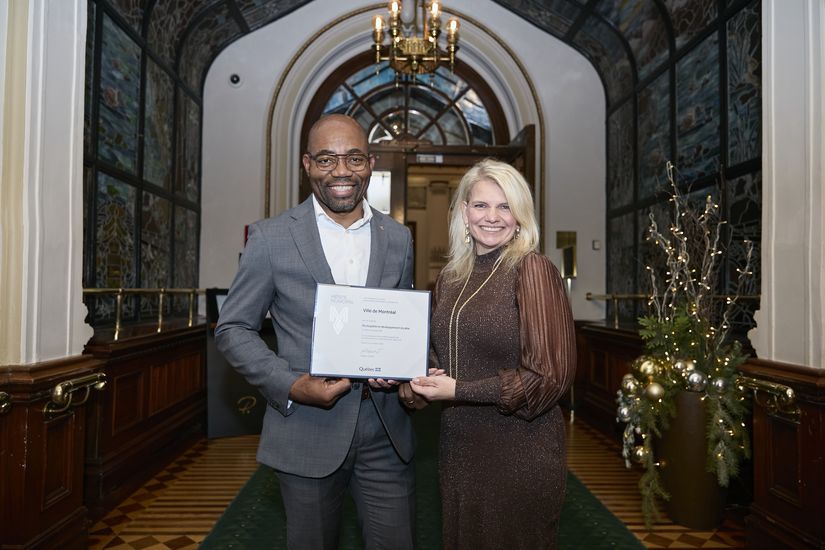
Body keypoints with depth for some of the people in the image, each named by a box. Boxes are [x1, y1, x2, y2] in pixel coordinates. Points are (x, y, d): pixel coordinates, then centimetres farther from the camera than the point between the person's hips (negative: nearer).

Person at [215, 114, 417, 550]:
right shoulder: (271, 237, -6)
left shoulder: (398, 238, 4)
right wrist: (291, 386, -16)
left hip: (387, 435, 3)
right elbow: (232, 329, -2)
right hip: (308, 433, -2)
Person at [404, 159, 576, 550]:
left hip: (519, 451, -6)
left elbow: (550, 376, -17)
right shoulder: (450, 278, 5)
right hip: (458, 446, 6)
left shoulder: (532, 270, -14)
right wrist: (414, 374, -4)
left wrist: (459, 391, -18)